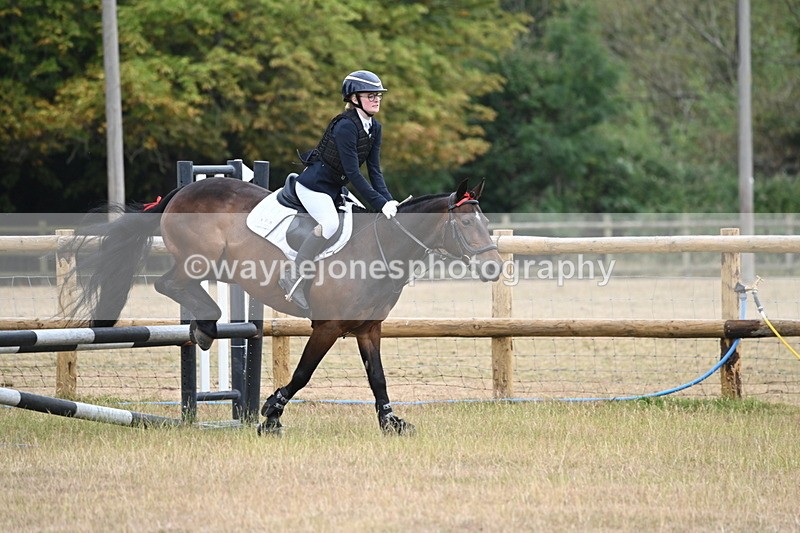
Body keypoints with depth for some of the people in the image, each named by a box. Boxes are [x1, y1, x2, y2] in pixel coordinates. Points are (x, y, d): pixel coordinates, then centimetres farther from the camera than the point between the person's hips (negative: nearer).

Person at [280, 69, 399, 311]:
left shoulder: (374, 128, 3)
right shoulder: (345, 126, -24)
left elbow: (374, 170, 2)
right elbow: (353, 173, -26)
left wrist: (388, 201, -12)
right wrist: (380, 204, -27)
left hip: (334, 188, 10)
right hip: (313, 184, -10)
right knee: (330, 223, -30)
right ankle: (294, 280, -24)